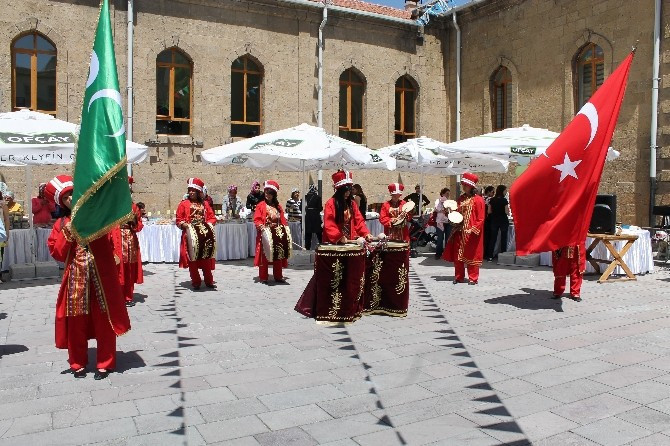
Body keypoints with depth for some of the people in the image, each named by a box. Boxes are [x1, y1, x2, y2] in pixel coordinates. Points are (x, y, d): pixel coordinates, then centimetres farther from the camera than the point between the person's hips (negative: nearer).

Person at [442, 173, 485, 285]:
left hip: (471, 233, -6)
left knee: (471, 255, 0)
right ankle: (459, 277, 19)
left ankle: (473, 278, 10)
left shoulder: (478, 200, -8)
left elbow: (480, 219, -11)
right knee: (458, 255, 8)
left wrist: (472, 229, -19)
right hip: (459, 232, 6)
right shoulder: (461, 198, 12)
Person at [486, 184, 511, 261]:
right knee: (503, 238, 7)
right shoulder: (504, 200, -12)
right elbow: (507, 212, -12)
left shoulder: (492, 200, 0)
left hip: (494, 221, 4)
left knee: (492, 238, 7)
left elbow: (489, 211, 3)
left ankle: (490, 256, 7)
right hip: (503, 221, -4)